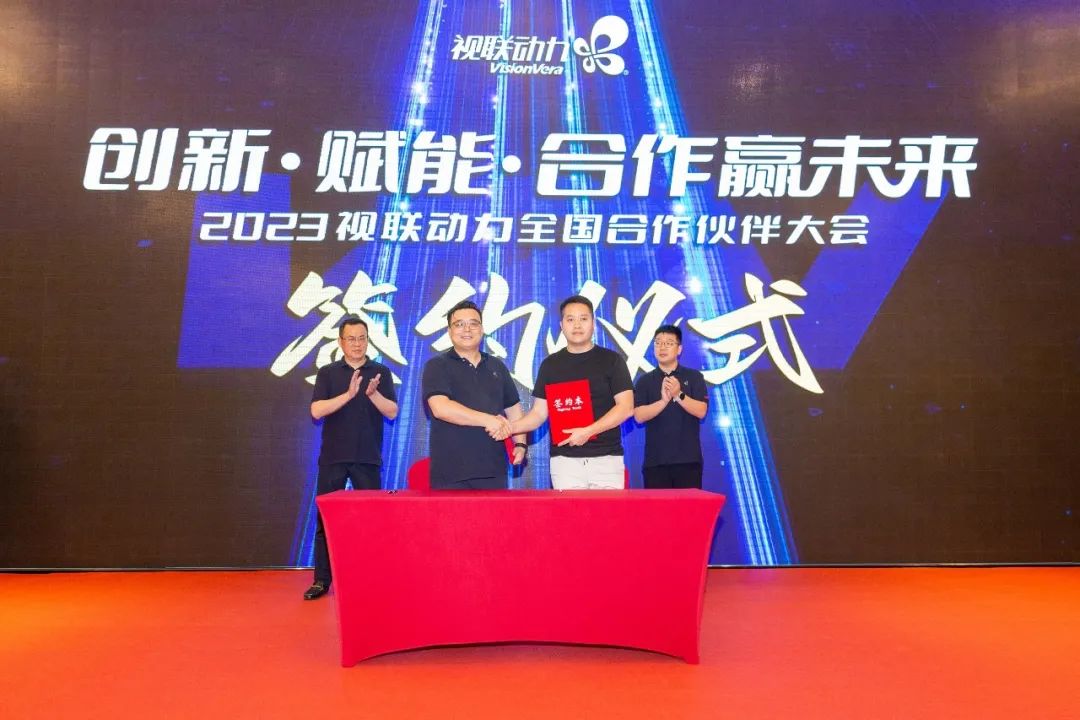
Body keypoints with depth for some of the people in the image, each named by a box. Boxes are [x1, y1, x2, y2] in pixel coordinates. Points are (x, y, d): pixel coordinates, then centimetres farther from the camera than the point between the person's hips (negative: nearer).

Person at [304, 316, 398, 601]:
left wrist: (373, 394, -21)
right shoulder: (327, 373, 5)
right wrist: (349, 394, -20)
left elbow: (392, 412, -3)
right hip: (333, 457, 0)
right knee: (325, 519, 3)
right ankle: (321, 580, 12)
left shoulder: (381, 372, 5)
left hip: (368, 458, 0)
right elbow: (316, 410, -8)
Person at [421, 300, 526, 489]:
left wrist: (520, 443, 6)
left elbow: (513, 408, 21)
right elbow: (440, 408, -16)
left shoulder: (497, 366, 16)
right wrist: (488, 420, -20)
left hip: (494, 470, 4)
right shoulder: (437, 366, 0)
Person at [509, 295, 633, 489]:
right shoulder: (550, 364, 10)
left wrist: (588, 431, -16)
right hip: (564, 459, 2)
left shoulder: (611, 360, 3)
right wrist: (511, 426, -10)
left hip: (606, 458, -1)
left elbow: (626, 407, -4)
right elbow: (540, 412, 10)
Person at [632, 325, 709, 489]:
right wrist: (664, 401, -21)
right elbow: (639, 416, -6)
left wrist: (679, 395, -21)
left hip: (688, 458, 0)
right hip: (655, 460, 1)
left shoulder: (694, 377, 6)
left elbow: (701, 411, -5)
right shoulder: (644, 381, 7)